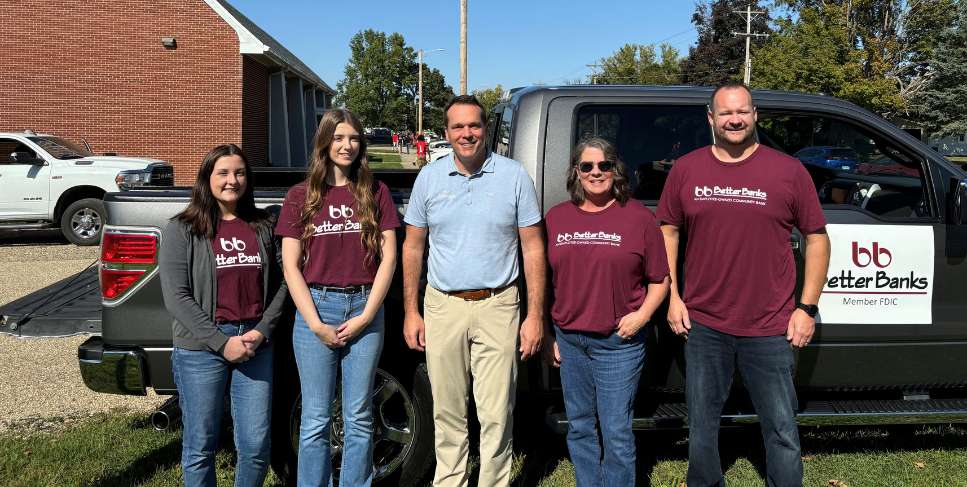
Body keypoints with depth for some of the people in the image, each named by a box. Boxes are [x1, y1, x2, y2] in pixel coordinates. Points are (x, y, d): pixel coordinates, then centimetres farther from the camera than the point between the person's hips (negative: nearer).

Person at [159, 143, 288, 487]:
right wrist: (221, 342, -14)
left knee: (257, 446, 5)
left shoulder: (262, 227, 9)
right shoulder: (182, 229, -1)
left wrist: (261, 332, -7)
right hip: (201, 348, -2)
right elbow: (176, 296, -8)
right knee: (201, 447, 8)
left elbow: (279, 285, 8)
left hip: (256, 345, 3)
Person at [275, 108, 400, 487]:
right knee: (316, 420, 5)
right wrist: (316, 324, -8)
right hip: (316, 307, 0)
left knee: (359, 418, 8)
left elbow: (388, 257, 2)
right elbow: (290, 266, 0)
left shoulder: (375, 192, 6)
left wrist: (366, 316, -7)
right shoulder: (301, 196, 4)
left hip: (365, 309, 1)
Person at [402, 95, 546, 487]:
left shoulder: (514, 176, -1)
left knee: (497, 416, 1)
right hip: (442, 307, 2)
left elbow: (533, 247, 0)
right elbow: (413, 247, 10)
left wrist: (535, 315, -5)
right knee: (447, 414, 11)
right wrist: (410, 311, 5)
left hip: (497, 308, -2)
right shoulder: (429, 178, 5)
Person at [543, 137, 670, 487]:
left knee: (616, 433, 1)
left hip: (618, 343, -3)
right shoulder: (556, 217, 7)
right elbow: (544, 281, 11)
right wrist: (546, 334, 9)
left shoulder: (639, 217, -1)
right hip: (568, 341, 4)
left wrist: (642, 314, -13)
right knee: (580, 427, 15)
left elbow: (659, 280, 4)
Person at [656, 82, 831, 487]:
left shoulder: (789, 171, 0)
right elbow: (668, 232, 11)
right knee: (701, 429, 16)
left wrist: (807, 308, -2)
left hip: (769, 330, -1)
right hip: (702, 325, 2)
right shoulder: (685, 170, 4)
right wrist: (672, 296, 4)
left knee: (782, 434, 6)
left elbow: (816, 238, 4)